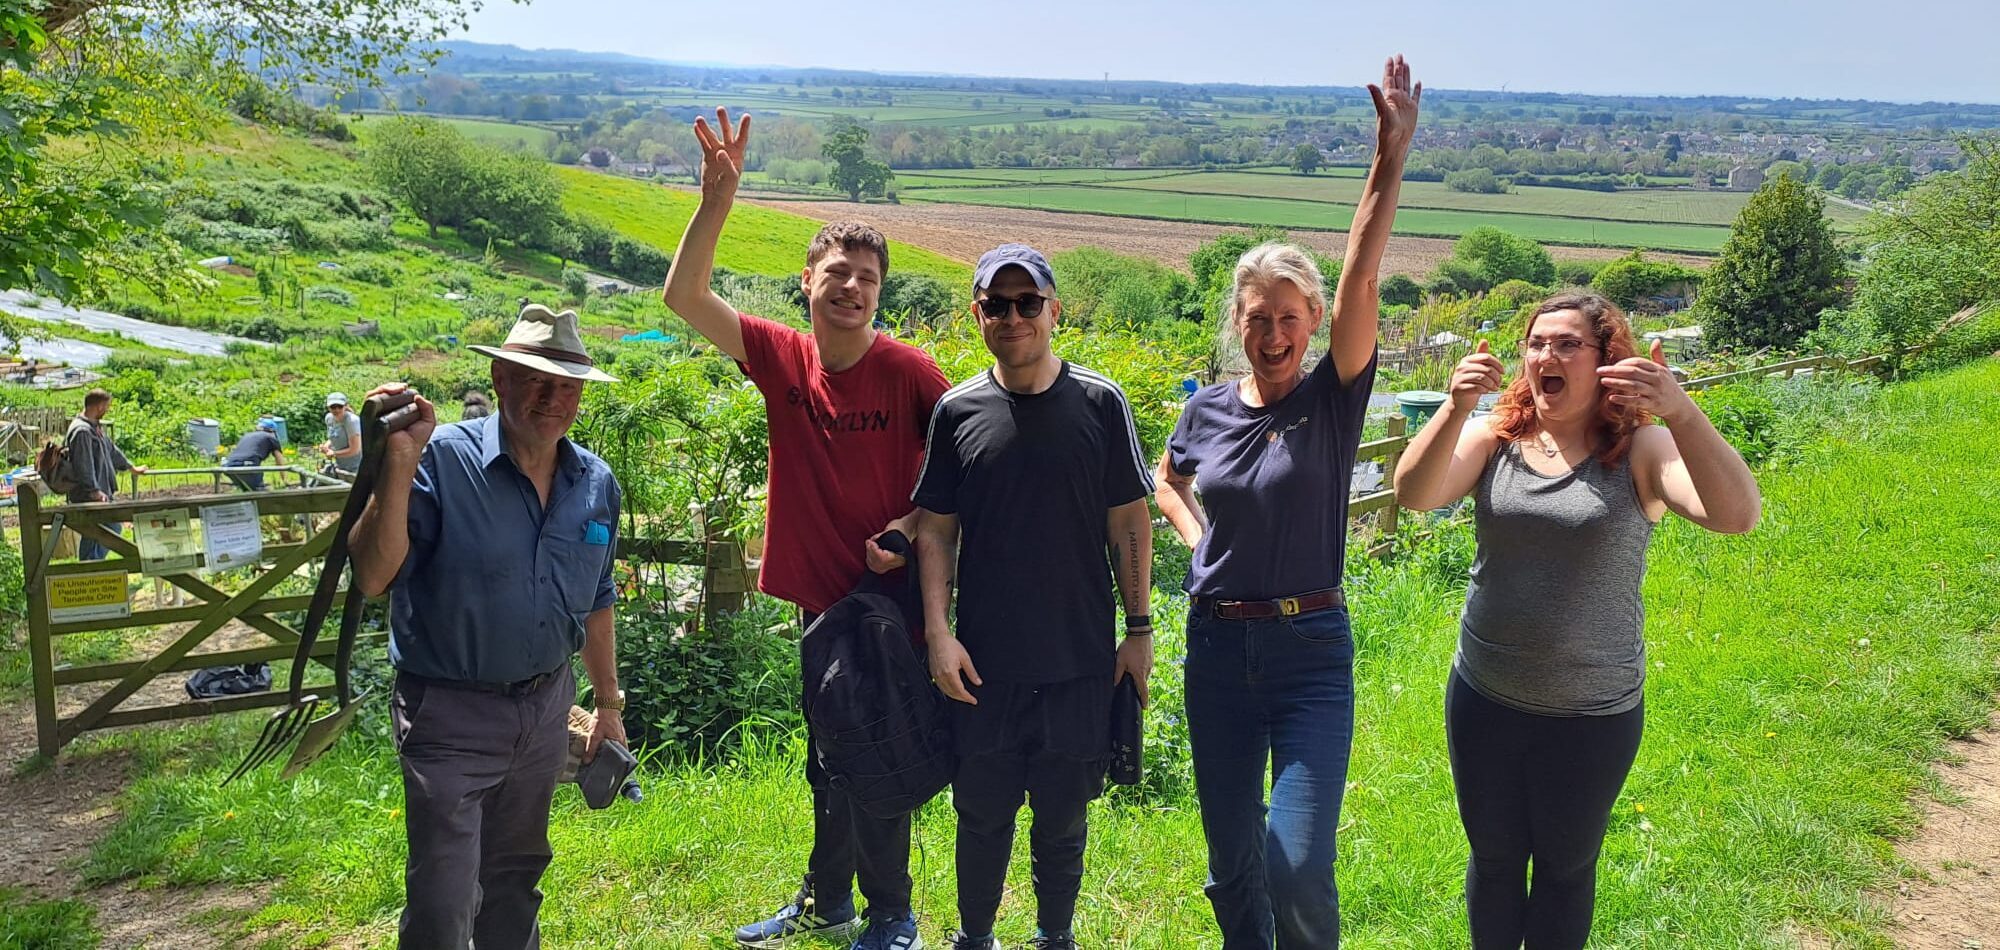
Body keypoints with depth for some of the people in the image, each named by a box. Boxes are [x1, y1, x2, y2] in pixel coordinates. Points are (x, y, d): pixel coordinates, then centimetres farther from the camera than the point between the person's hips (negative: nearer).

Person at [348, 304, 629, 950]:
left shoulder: (596, 483, 0)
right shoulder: (442, 460, -17)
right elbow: (372, 578, -26)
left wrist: (609, 704, 16)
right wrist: (397, 466, -35)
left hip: (546, 707, 5)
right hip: (452, 714, -5)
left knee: (516, 877, 23)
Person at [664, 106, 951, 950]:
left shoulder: (910, 373, -13)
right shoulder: (782, 358, -3)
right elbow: (683, 296, -11)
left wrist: (915, 527, -19)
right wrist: (717, 200, -22)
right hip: (819, 594, 5)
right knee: (828, 760, 20)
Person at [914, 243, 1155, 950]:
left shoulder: (1100, 403, 0)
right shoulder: (957, 412, 2)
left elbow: (1130, 522, 3)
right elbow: (936, 529, 4)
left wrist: (1140, 629, 1)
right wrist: (938, 632, -4)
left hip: (1081, 659, 0)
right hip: (984, 662, 1)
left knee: (1064, 814, 12)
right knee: (983, 812, 10)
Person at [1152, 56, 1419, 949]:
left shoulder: (1333, 398, -6)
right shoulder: (1208, 409, 3)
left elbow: (1360, 280, -20)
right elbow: (1167, 480, 24)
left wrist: (1391, 156, -28)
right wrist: (1198, 537, 5)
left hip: (1309, 648, -3)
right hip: (1217, 643, 3)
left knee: (1298, 866, -11)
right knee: (1231, 860, 12)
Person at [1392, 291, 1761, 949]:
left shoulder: (1641, 449, -12)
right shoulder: (1494, 438, -5)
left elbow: (1737, 516, -27)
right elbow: (1414, 495, -21)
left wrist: (1680, 411, -42)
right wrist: (1456, 409, -38)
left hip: (1593, 715, -2)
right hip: (1485, 701, 2)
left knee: (1565, 868, 19)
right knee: (1493, 859, 20)